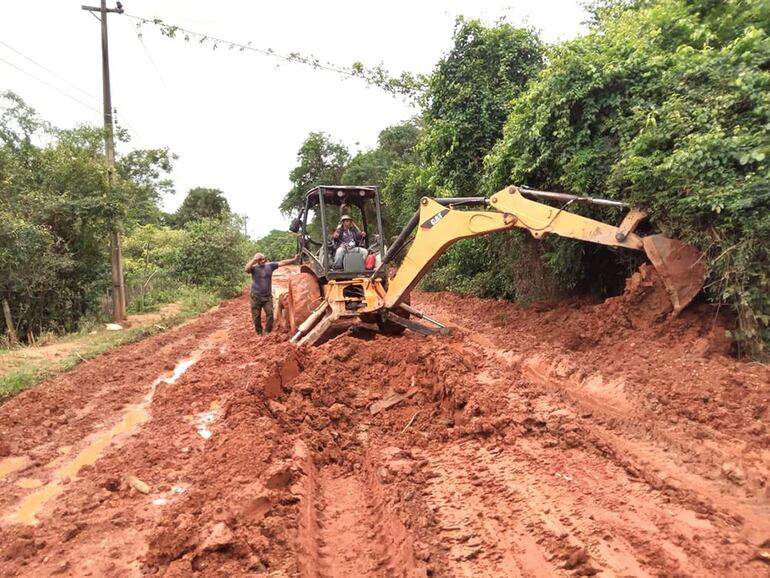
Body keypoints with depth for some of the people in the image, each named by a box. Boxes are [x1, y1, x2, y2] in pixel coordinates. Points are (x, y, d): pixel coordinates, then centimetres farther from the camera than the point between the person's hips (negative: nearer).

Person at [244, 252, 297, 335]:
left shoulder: (270, 265, 1)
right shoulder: (254, 268, -5)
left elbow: (282, 263, -3)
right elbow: (246, 269, -27)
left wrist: (293, 260, -9)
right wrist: (254, 260, -25)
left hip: (267, 296, 1)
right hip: (256, 297, -1)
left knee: (270, 314, -5)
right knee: (256, 316, 8)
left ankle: (268, 332, 9)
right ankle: (259, 332, 24)